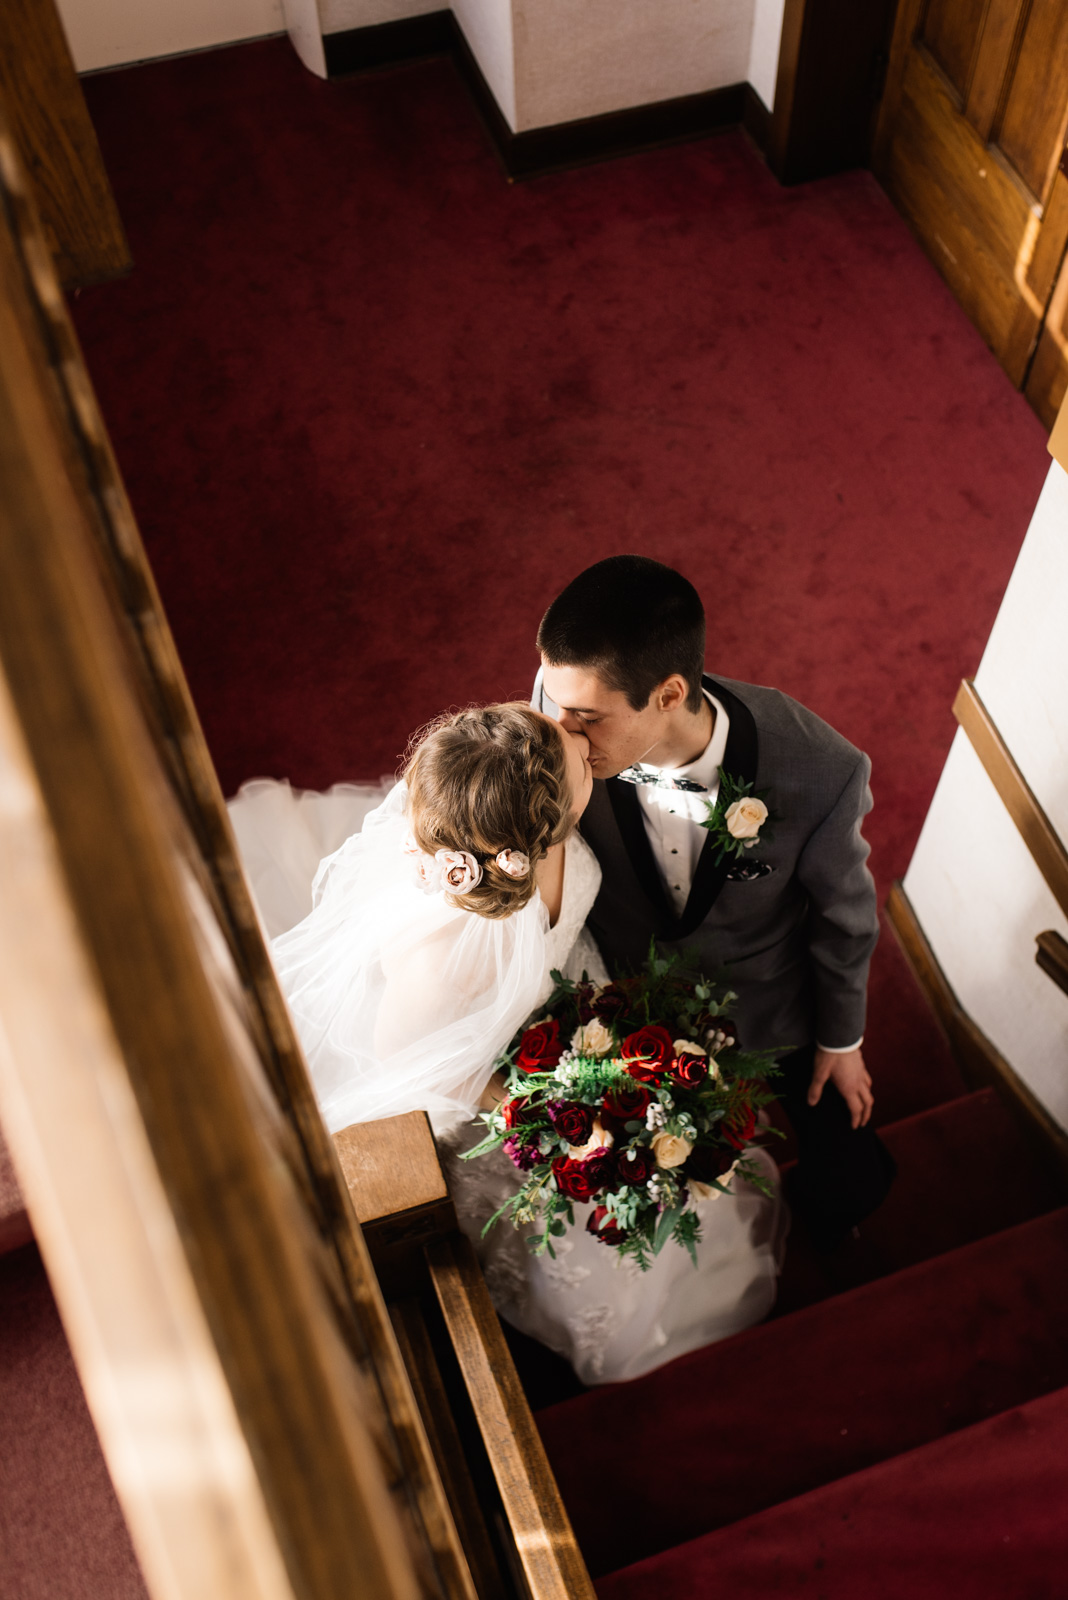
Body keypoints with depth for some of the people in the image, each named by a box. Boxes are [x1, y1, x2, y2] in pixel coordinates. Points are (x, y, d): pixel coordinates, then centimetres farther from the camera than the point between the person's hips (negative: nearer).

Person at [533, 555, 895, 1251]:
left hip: (771, 1001, -1)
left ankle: (818, 1213, 50)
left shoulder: (819, 773, -37)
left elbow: (842, 913, -15)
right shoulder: (569, 700, -33)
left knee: (851, 1184, 12)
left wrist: (841, 1040, 1)